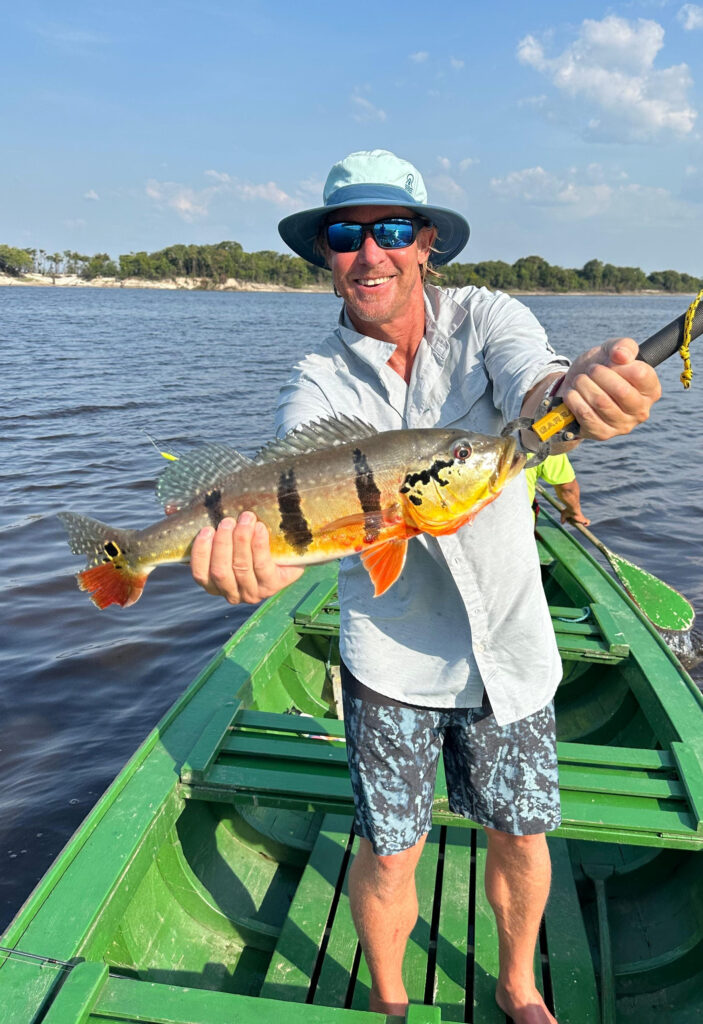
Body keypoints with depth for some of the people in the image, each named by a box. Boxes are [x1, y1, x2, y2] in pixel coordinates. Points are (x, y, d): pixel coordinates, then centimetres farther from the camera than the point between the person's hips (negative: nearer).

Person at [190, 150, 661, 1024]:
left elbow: (531, 382, -29)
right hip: (390, 655, 0)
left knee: (520, 840, 15)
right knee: (389, 854, 9)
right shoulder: (319, 382, -9)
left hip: (509, 642, 1)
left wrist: (580, 389, -54)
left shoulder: (485, 318, -7)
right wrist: (261, 560, -50)